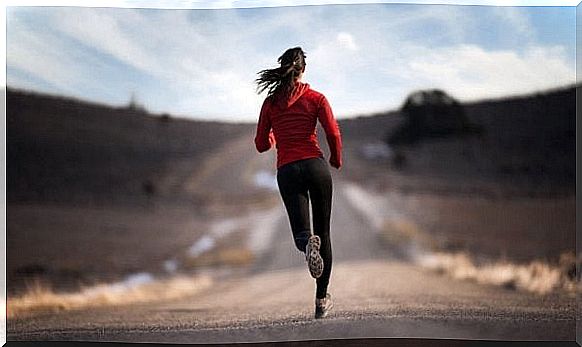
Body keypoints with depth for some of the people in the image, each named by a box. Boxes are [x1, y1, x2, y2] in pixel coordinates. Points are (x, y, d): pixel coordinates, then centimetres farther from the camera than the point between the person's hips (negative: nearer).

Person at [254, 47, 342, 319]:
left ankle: (308, 244, -40)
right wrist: (336, 161, 14)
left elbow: (261, 145, 12)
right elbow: (334, 135, -5)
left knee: (302, 236, 0)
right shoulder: (315, 98, 2)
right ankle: (322, 300, 11)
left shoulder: (270, 103, 8)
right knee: (322, 233, 11)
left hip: (286, 171, 1)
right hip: (315, 165, -1)